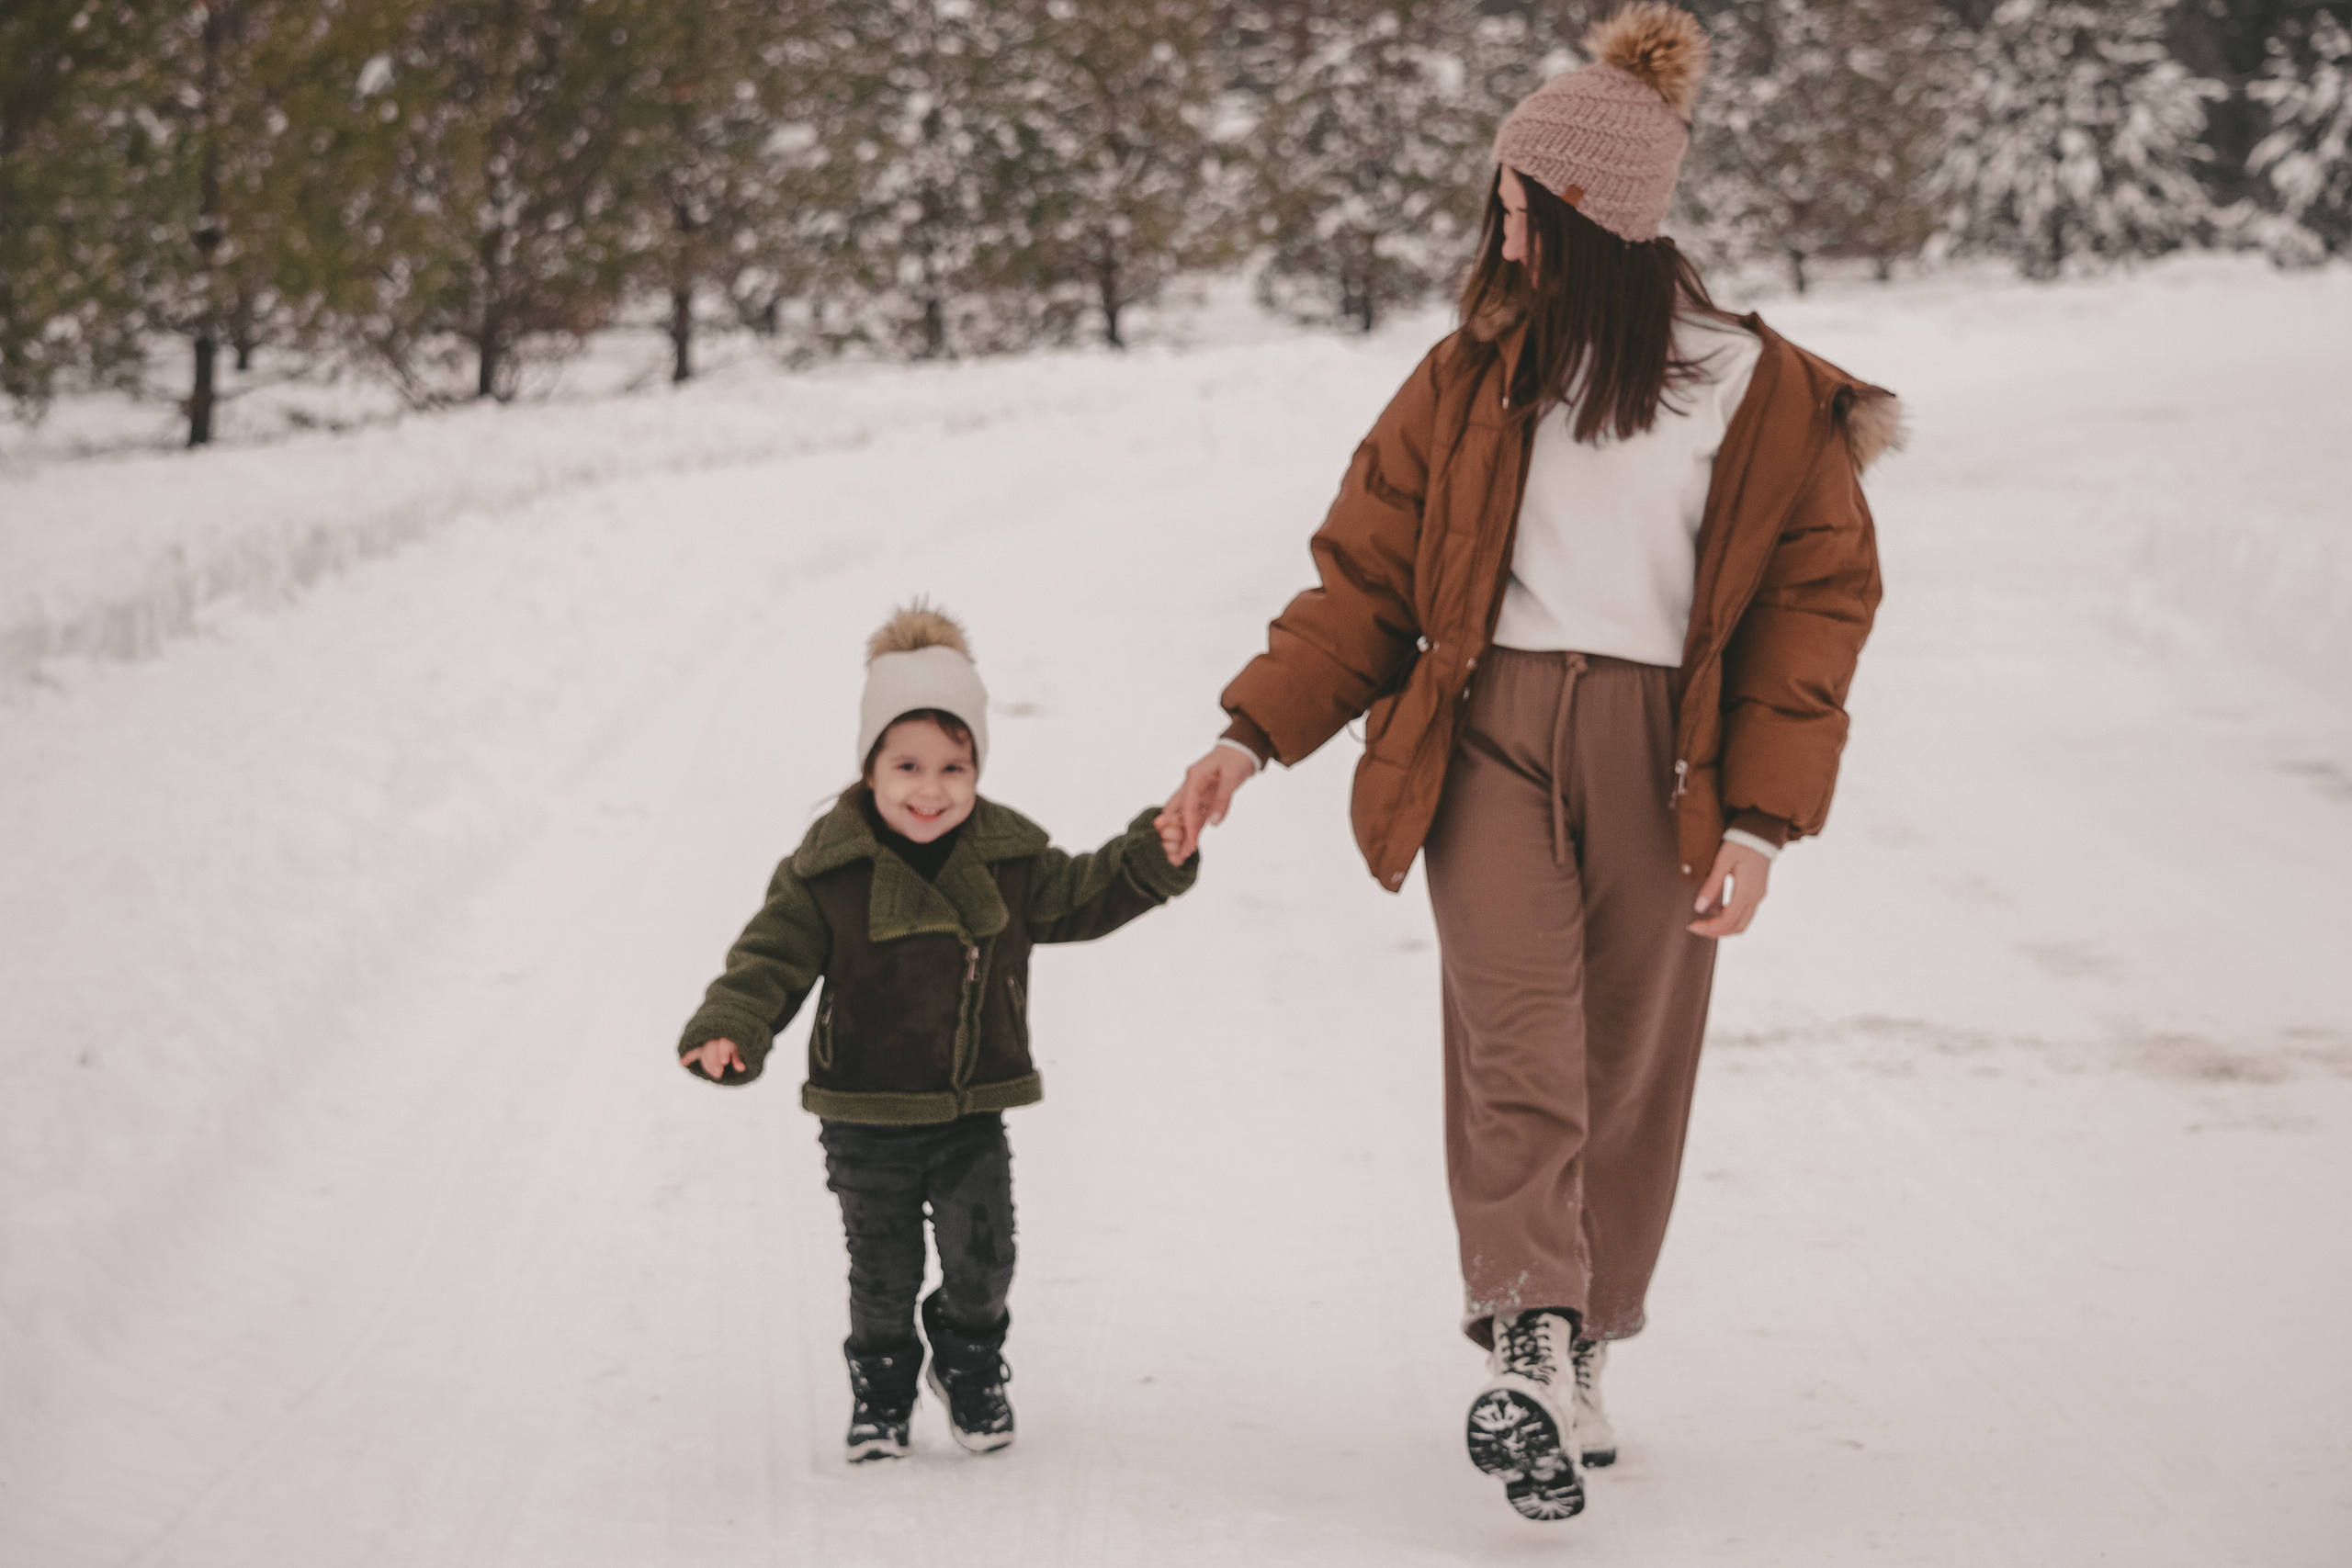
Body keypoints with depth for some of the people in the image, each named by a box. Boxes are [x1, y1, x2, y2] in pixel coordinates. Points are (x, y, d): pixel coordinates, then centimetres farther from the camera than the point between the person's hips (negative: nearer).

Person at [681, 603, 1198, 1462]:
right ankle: (882, 1385, 32)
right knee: (883, 1274, 9)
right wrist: (728, 1030, -27)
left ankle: (970, 1362, 30)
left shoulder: (1007, 858, -1)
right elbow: (772, 957, -11)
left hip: (972, 1111, 2)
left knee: (982, 1259, 3)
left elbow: (1077, 899, 10)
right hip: (867, 1115, -2)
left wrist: (1155, 858, -3)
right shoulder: (825, 872, -11)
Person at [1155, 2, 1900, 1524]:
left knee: (1627, 1070, 5)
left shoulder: (1764, 399, 1)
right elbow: (1368, 576, 10)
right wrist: (1254, 736, 0)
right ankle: (1531, 1354, -27)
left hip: (1656, 759, 0)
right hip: (1489, 739, 0)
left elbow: (1816, 602, 2)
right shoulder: (1474, 375, 7)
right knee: (1518, 1045, -16)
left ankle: (1582, 1351, 21)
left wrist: (1761, 817, -6)